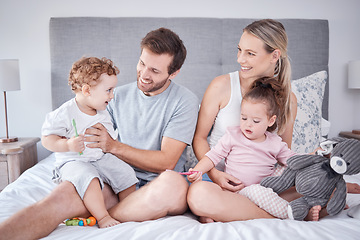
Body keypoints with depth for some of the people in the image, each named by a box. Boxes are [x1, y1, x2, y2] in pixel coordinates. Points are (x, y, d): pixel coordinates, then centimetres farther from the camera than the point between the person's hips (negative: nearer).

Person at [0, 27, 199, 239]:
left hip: (156, 185, -2)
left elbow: (166, 162, -11)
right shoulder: (119, 95, 10)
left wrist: (114, 146, -17)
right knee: (64, 192, -25)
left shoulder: (185, 101, -4)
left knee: (174, 183, -37)